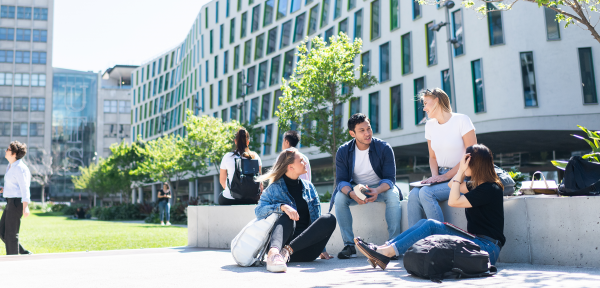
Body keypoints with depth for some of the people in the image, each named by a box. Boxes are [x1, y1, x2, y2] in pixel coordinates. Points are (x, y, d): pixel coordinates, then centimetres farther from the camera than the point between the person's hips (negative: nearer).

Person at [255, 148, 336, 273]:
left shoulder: (309, 187, 18)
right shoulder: (274, 189, 6)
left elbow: (316, 218, 17)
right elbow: (259, 211, -8)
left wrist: (321, 250, 11)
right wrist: (282, 207, -25)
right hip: (283, 242, -3)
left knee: (329, 219, -21)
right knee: (287, 217, -31)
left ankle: (288, 250, -33)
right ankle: (273, 252, -56)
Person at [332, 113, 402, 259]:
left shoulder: (384, 148, -14)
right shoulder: (343, 152, -10)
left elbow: (390, 179, -16)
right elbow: (341, 180, -13)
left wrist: (377, 191, -40)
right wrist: (351, 193, -38)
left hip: (381, 188, -1)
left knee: (393, 195, -33)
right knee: (339, 197, -28)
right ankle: (349, 245, -24)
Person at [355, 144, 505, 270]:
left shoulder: (490, 189, -14)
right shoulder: (478, 185, 15)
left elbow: (453, 201, -16)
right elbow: (451, 185, 29)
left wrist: (461, 170, -12)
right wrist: (461, 169, 12)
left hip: (487, 247, -9)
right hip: (475, 241, 9)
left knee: (431, 225, -19)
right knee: (424, 222, -5)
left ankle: (386, 253, -21)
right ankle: (382, 249, -12)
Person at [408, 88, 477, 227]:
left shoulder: (461, 120, -6)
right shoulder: (430, 125, 13)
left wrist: (446, 176, -16)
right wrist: (435, 176, -3)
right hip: (442, 177, 5)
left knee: (426, 192, -30)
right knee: (414, 194, -24)